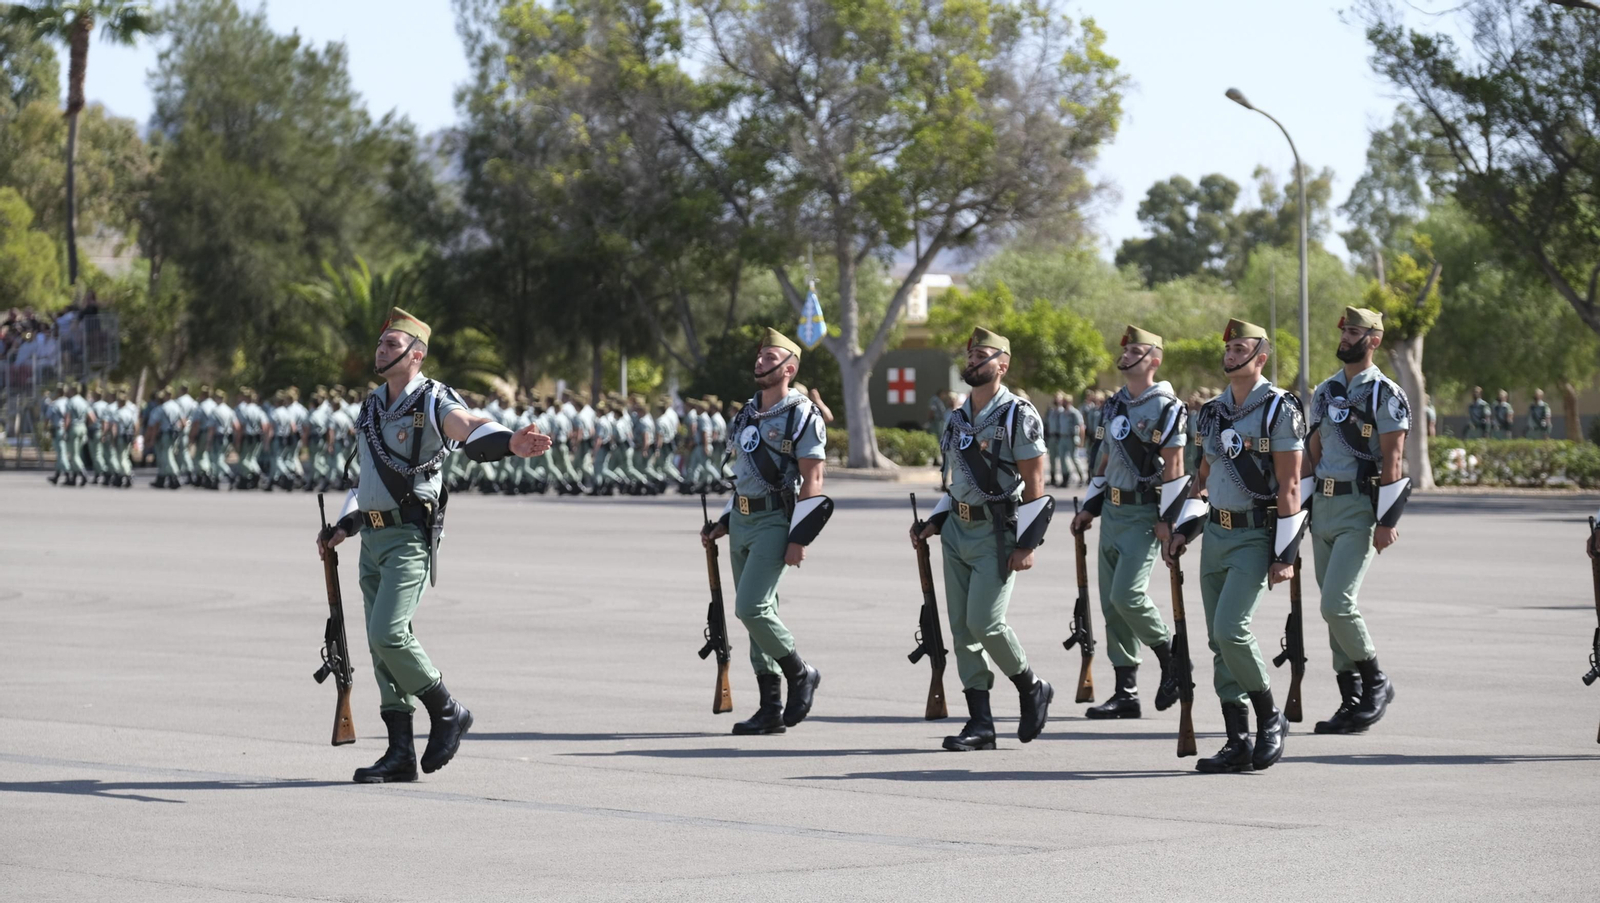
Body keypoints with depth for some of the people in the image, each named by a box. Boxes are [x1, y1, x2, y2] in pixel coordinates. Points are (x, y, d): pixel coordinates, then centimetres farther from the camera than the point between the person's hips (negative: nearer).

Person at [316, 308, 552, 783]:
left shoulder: (434, 401, -7)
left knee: (389, 634, -18)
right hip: (373, 539, 8)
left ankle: (447, 712, 2)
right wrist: (342, 526, 25)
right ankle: (400, 753, 8)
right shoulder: (371, 406, 17)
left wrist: (511, 442, -48)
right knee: (381, 643, 5)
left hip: (410, 537, -8)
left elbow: (471, 429, -28)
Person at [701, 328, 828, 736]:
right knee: (756, 613, 6)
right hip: (741, 521, 8)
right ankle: (772, 710, 9)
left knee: (751, 607, -18)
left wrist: (799, 538, -18)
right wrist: (721, 524, 17)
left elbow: (813, 481, -12)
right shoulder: (747, 414, 15)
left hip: (775, 522, -8)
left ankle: (801, 674, 3)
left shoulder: (802, 416, -8)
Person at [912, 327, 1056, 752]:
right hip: (957, 531, 8)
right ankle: (979, 723, 7)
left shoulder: (1019, 416, -9)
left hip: (997, 534, -8)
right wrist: (932, 523, 12)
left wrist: (1026, 545, -16)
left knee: (984, 622, -15)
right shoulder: (958, 419, 14)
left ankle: (1032, 689, 10)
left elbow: (1035, 486, -11)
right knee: (962, 629, 3)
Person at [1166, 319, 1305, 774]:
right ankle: (1239, 743, 10)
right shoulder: (1213, 411, 12)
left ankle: (1270, 718, 0)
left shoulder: (1279, 409, -10)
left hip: (1255, 536, -7)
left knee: (1231, 629, -19)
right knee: (1220, 640, 5)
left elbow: (1290, 486, -12)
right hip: (1216, 533, 7)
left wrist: (1286, 554, -16)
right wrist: (1183, 529, 12)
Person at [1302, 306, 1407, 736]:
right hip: (1323, 507, 8)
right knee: (1334, 609, 7)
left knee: (1337, 604, -17)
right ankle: (1352, 701, 12)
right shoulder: (1324, 392, 14)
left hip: (1359, 510, -8)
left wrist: (1386, 521, -17)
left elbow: (1392, 460, -12)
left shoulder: (1386, 395, -7)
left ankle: (1375, 681, 2)